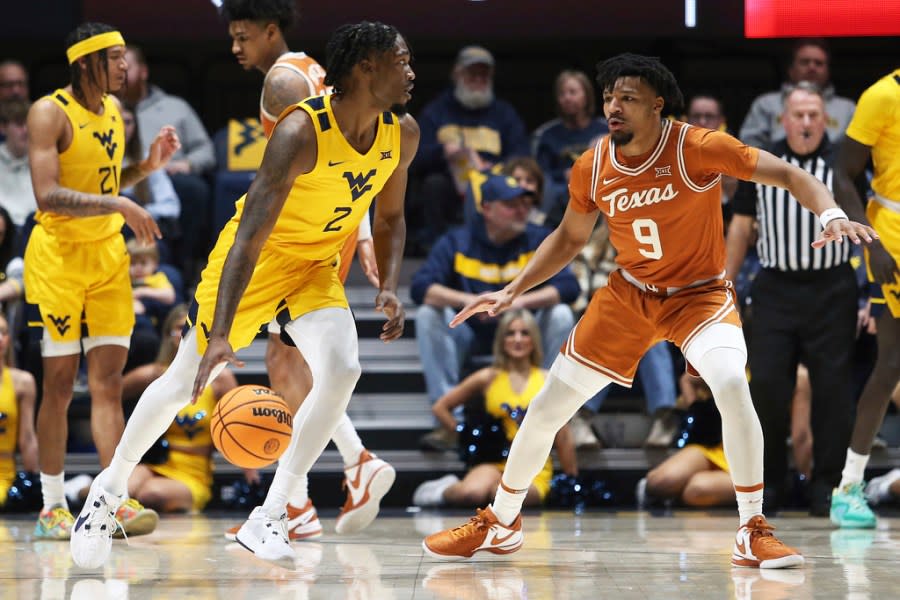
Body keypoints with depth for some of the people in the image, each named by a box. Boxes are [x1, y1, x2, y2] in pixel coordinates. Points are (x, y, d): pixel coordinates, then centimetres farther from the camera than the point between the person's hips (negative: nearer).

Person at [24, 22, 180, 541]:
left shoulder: (113, 109, 9)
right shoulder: (50, 113, -14)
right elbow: (48, 195, -24)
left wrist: (148, 166, 4)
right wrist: (120, 206, -29)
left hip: (108, 253, 6)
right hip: (59, 253, -6)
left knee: (109, 381, 0)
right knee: (60, 384, -1)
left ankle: (116, 501, -4)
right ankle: (53, 507, 8)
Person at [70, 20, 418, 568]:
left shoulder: (402, 135, -11)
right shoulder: (302, 132, -32)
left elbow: (390, 218, 8)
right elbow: (249, 236, -35)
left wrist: (390, 288, -9)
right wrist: (221, 335, -43)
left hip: (317, 265, 5)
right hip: (256, 257, -5)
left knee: (342, 370, -21)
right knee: (185, 383, 5)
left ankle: (269, 518, -11)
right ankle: (113, 484, 32)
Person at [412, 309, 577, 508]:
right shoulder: (488, 378, 7)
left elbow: (563, 438, 8)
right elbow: (440, 408, 15)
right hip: (495, 463, 0)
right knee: (471, 494, -37)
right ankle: (448, 490, -5)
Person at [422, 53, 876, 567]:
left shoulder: (697, 148, -22)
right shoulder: (592, 168, -8)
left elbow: (788, 174, -21)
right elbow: (570, 239, 10)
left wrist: (830, 213, -40)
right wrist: (512, 291, 3)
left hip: (699, 293, -4)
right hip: (629, 293, 4)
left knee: (731, 383, -33)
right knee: (550, 404, 2)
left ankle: (753, 534, -19)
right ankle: (500, 524, 25)